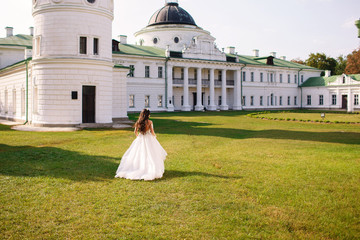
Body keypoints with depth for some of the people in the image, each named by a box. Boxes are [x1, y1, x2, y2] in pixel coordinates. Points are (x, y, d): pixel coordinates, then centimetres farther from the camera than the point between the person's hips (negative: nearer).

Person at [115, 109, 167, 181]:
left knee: (137, 155, 12)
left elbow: (135, 132, 6)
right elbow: (152, 131, -10)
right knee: (150, 156, 3)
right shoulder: (149, 122, -10)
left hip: (140, 139, 4)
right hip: (148, 139, -4)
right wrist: (154, 136, 11)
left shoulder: (138, 122, 1)